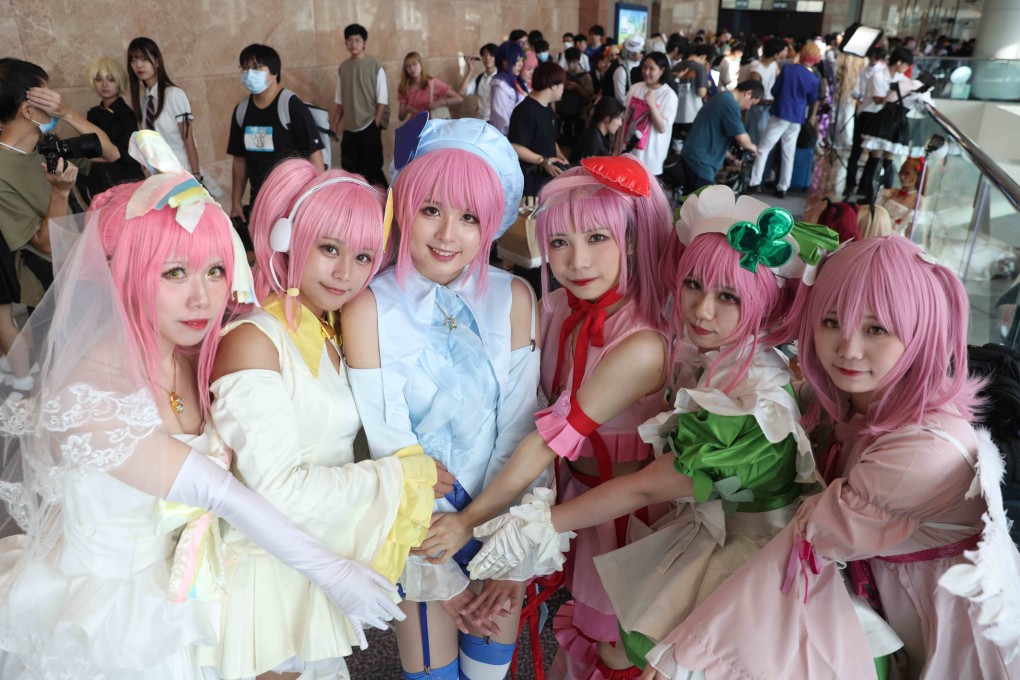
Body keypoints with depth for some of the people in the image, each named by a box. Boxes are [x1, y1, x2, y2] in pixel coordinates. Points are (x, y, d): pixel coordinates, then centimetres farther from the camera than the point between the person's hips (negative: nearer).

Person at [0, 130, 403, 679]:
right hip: (99, 625, -5)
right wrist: (332, 573, -21)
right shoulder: (85, 393, -30)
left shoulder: (195, 357, -10)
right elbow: (221, 493, -28)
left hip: (170, 590, 5)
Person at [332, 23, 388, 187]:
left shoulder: (375, 65, -5)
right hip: (350, 128, 5)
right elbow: (339, 101, 12)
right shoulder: (343, 67, 8)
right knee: (349, 171, 6)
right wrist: (335, 127, 8)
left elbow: (382, 100, -6)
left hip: (370, 126, -5)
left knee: (371, 170, -5)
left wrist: (375, 124, -12)